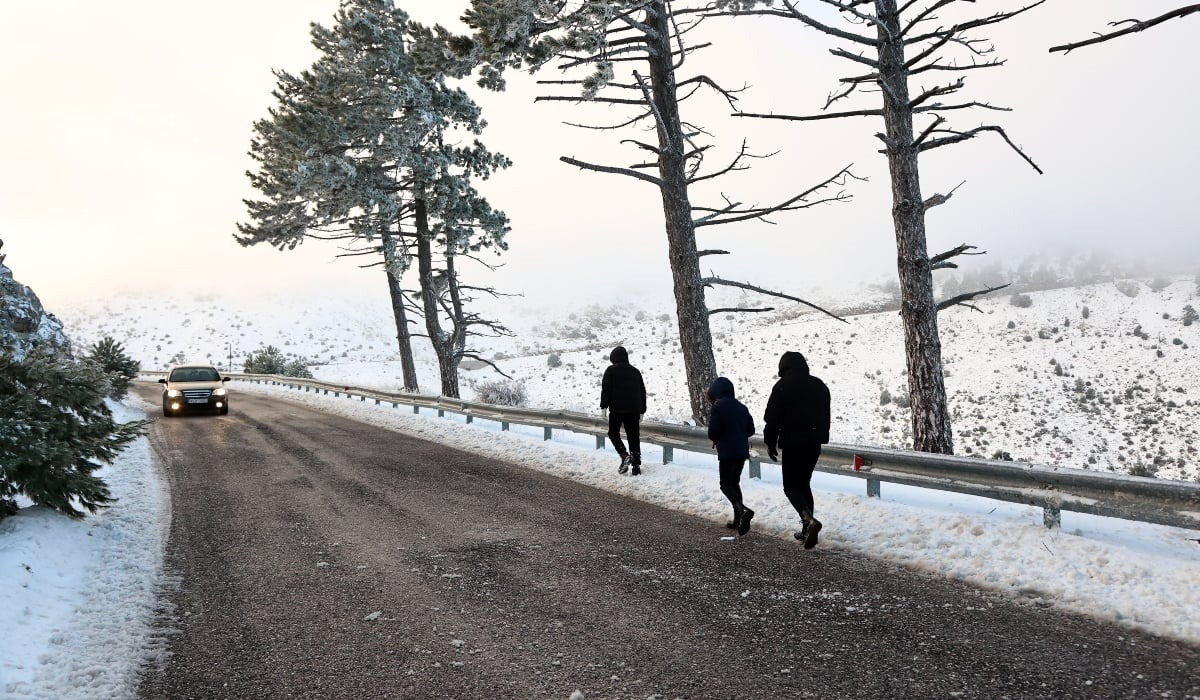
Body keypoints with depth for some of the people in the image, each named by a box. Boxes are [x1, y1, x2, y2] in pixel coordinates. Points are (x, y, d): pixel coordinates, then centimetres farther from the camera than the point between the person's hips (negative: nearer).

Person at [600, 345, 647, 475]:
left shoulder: (611, 370, 0)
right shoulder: (635, 371, 16)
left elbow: (605, 389, -8)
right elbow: (642, 392, 18)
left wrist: (603, 406, -4)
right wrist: (642, 411, 23)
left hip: (617, 408, -4)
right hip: (634, 410, 4)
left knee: (613, 433, 10)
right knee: (633, 436, 6)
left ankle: (625, 455, -12)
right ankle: (636, 465, 2)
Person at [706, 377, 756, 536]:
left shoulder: (718, 407, -12)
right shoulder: (741, 407, 10)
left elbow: (712, 433, -15)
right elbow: (751, 430, 13)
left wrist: (716, 439, 6)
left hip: (727, 452, -7)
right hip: (742, 451, 7)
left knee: (726, 484, 1)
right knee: (734, 482, 18)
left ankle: (742, 510, -23)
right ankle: (738, 519, 15)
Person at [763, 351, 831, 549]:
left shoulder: (782, 386, -8)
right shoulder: (819, 386, 11)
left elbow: (772, 419, -9)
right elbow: (826, 416, 18)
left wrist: (770, 443, 0)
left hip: (792, 443, -6)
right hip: (814, 443, 6)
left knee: (791, 486, 1)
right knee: (804, 483, 17)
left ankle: (809, 520, -23)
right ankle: (807, 530, 15)